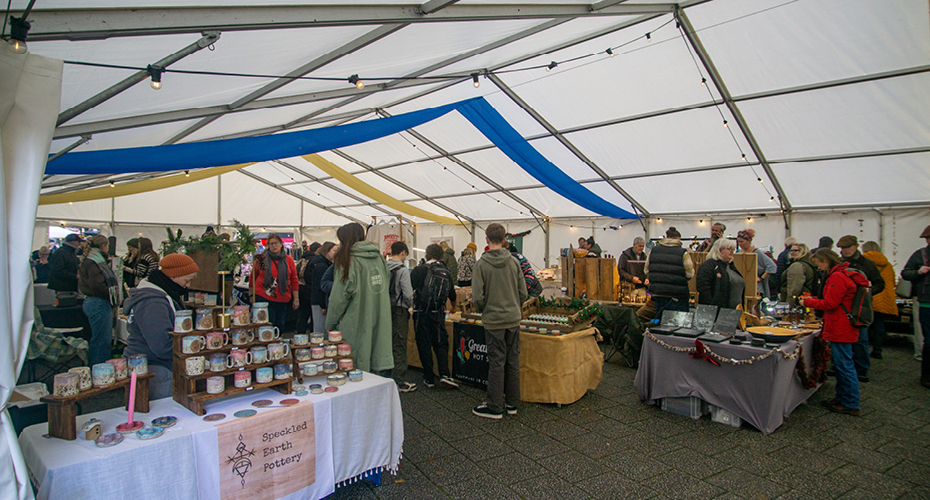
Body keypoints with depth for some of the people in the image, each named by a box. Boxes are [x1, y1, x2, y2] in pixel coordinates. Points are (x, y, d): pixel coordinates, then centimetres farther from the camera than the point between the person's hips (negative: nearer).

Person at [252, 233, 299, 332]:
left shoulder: (288, 260, 6)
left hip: (282, 300, 2)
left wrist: (296, 299, 6)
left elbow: (294, 280, 8)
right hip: (264, 298, -2)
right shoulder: (262, 258, 2)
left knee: (281, 326, 6)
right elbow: (253, 277, 11)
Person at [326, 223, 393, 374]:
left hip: (356, 326, -6)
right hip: (381, 326, 6)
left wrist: (329, 325, 3)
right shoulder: (379, 258, 8)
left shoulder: (348, 262, -11)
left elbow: (339, 298, -8)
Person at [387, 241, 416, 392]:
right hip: (399, 311, -6)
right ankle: (399, 383, 7)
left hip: (386, 310, 6)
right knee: (399, 347, 1)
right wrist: (410, 306, 3)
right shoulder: (402, 270, -14)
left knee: (388, 345, 16)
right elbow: (407, 294, -16)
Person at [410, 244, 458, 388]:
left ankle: (429, 379, 12)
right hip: (439, 313, 3)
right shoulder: (447, 272, 8)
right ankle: (445, 375, -2)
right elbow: (452, 294, 21)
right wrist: (453, 307, 40)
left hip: (422, 312, -3)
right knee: (441, 343, 11)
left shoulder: (421, 269, -7)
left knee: (424, 344, 6)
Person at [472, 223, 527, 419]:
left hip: (493, 321, -4)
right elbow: (523, 293, 3)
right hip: (514, 319, 4)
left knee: (496, 363, 3)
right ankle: (512, 403, 23)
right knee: (513, 362, 12)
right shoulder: (513, 262, 0)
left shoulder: (482, 264, -10)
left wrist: (483, 311, 6)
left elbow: (477, 296, -13)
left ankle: (495, 407, 12)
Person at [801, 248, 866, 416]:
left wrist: (808, 302, -5)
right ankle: (841, 399, 26)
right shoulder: (843, 274, 17)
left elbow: (830, 304, -17)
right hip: (841, 328, 11)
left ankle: (851, 405, 5)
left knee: (844, 366, -3)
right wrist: (813, 300, 14)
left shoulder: (837, 277, -18)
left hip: (840, 330, -11)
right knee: (841, 365, 17)